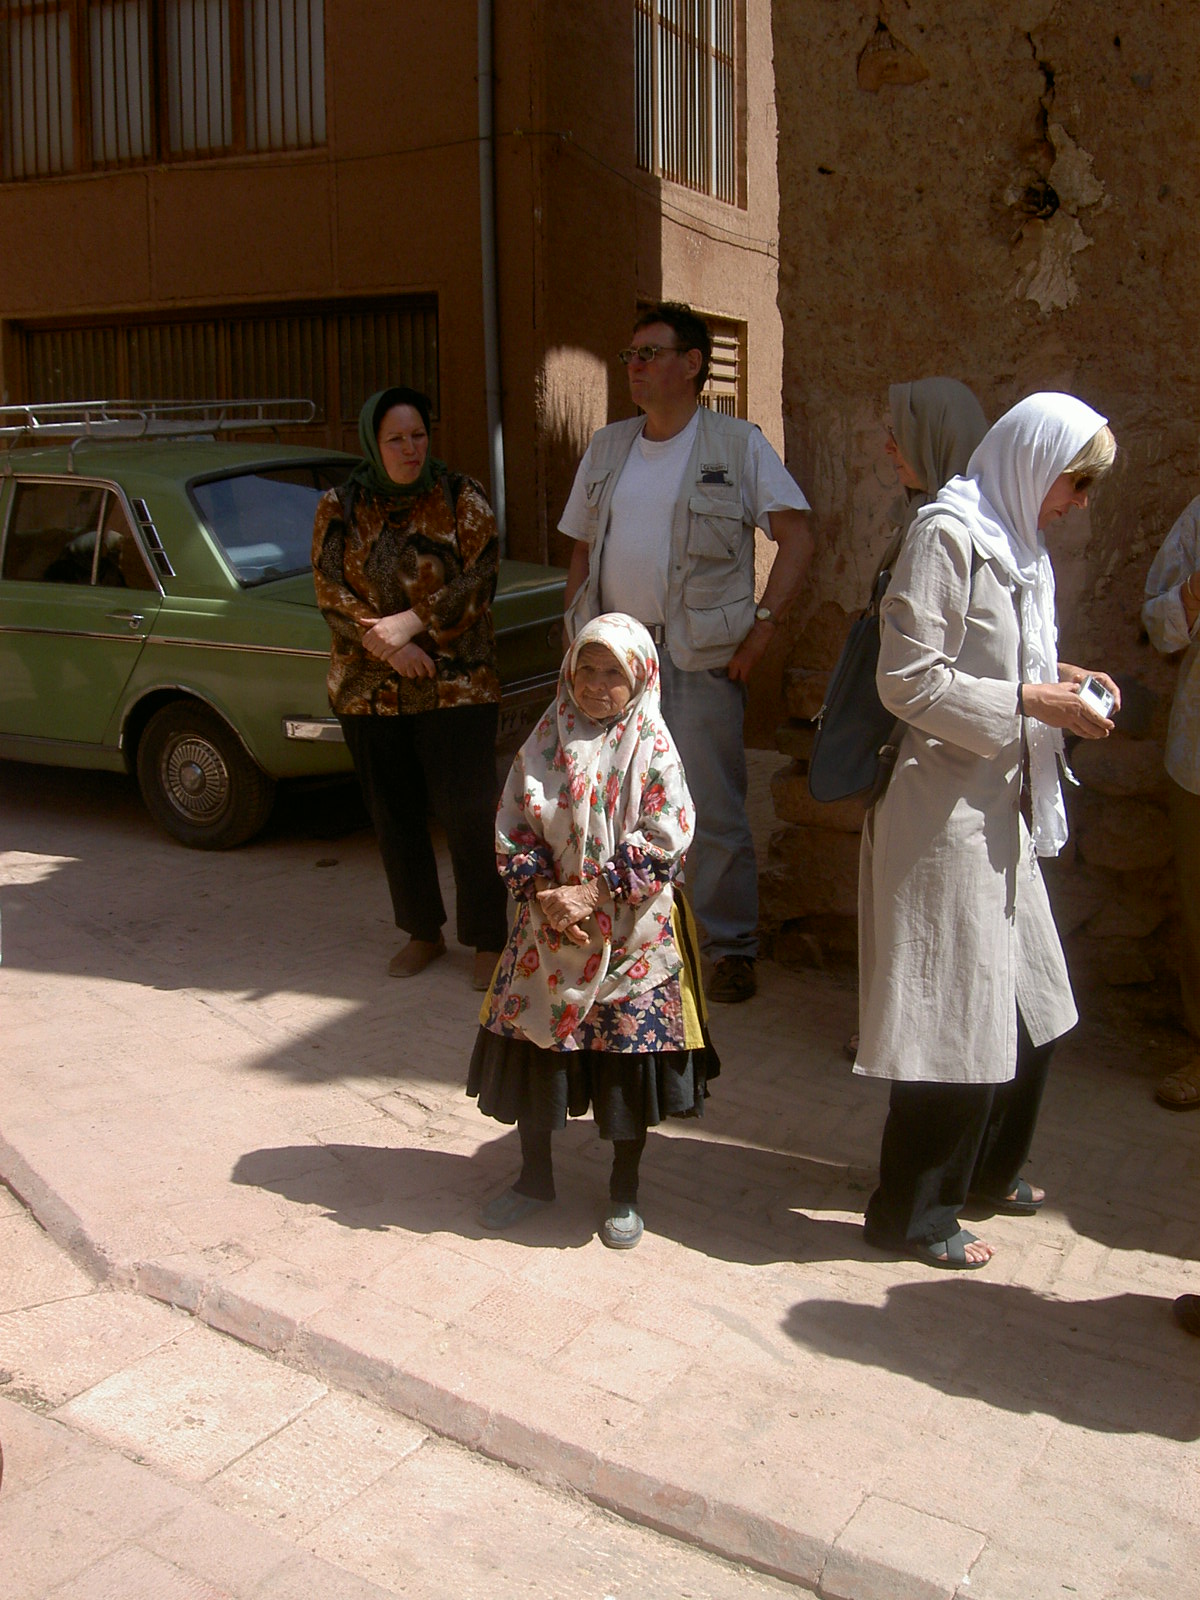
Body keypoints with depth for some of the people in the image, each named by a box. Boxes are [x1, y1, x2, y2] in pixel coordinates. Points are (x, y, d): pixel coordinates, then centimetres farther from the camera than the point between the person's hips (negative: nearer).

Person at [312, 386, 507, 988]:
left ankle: (488, 941, 8)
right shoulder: (339, 508, 5)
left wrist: (410, 622, -18)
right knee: (393, 815, 11)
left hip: (455, 685, -3)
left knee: (468, 814, -5)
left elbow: (479, 578, -9)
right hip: (368, 688, 3)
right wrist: (388, 646, -15)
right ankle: (423, 932, 27)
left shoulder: (462, 498, 0)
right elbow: (331, 592, -2)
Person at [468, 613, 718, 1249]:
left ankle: (623, 1191, 27)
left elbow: (664, 843, -14)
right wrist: (542, 894, -14)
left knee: (629, 1056, 6)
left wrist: (591, 894, -18)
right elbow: (512, 830, 0)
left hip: (631, 935, -3)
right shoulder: (544, 743, 1)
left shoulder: (653, 750, -8)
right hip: (547, 930, 3)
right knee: (533, 1050, 11)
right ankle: (535, 1176, 34)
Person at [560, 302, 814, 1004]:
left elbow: (798, 538, -5)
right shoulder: (607, 447, 13)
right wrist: (579, 634, 9)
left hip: (701, 658, -5)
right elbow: (584, 548, 18)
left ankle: (730, 947, 12)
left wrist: (763, 627, -13)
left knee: (715, 813, -1)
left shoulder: (738, 444, -2)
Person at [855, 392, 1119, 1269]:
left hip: (1000, 807, 10)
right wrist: (1032, 700, -19)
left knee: (1029, 1003, 18)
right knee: (956, 1013, -1)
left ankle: (987, 1168, 38)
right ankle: (911, 1212, 16)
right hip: (943, 810, -10)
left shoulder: (1016, 543, 14)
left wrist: (1056, 676, 3)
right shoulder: (948, 534, -15)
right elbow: (909, 680, -21)